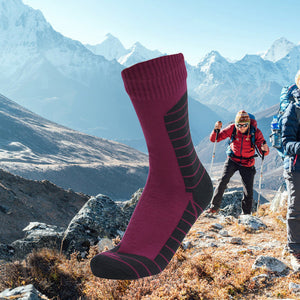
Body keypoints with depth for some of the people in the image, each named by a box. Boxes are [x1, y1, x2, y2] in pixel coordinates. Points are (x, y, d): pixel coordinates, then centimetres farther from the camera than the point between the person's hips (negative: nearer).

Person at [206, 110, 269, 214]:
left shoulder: (256, 132, -17)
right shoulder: (232, 129, -16)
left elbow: (264, 152, -15)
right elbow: (214, 139, -12)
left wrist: (265, 149, -39)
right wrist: (216, 129, -32)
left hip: (247, 164, 0)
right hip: (232, 160, 0)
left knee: (248, 191, 1)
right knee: (223, 181, -20)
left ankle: (246, 214, 22)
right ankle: (214, 207, -7)